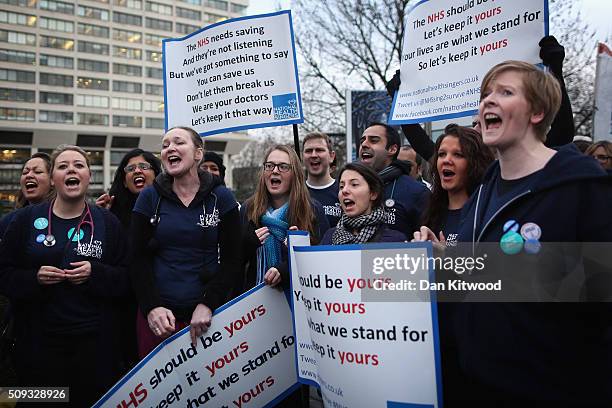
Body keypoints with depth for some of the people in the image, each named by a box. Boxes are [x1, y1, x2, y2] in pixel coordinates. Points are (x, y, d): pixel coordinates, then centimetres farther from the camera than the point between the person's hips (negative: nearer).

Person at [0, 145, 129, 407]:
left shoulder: (107, 222, 3)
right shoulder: (26, 219, 5)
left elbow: (127, 279, 2)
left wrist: (95, 273, -16)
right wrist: (34, 278, -14)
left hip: (95, 340, 0)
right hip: (38, 339, 1)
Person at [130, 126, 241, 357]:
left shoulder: (221, 198, 1)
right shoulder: (150, 197, 4)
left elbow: (231, 259, -1)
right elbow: (138, 258, 1)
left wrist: (208, 304, -12)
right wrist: (151, 307, -11)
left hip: (208, 314, -1)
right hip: (157, 316, 1)